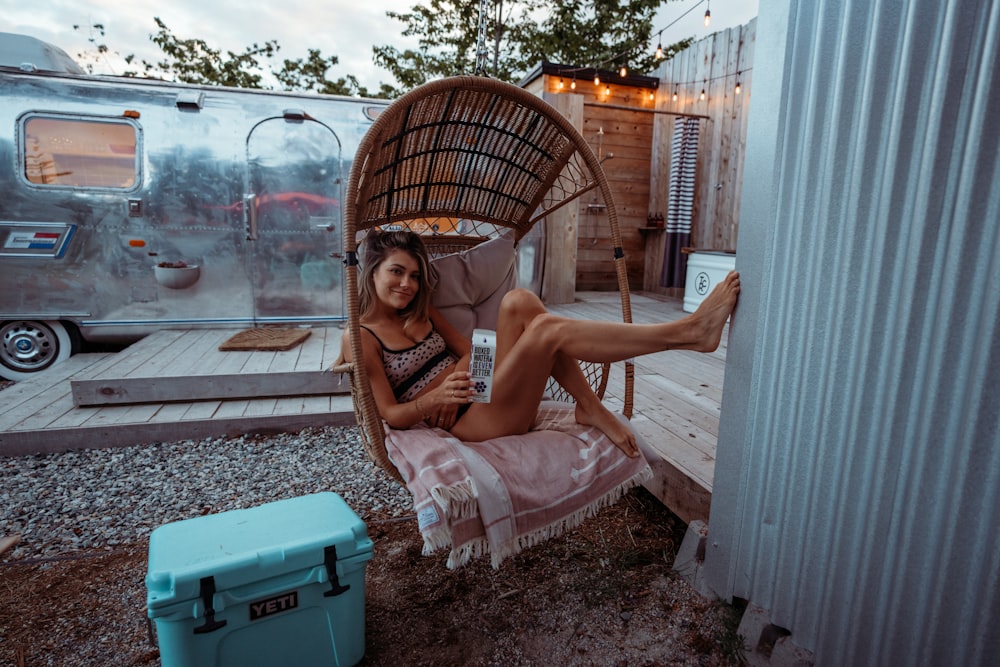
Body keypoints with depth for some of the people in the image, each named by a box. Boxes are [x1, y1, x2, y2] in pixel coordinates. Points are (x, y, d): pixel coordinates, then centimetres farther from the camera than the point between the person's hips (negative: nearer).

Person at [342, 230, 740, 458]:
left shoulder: (420, 311, 19)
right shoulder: (361, 335, -2)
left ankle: (591, 407, -15)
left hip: (485, 390, 7)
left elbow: (468, 351, 13)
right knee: (547, 329, -27)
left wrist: (458, 378, -10)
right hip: (466, 420, -7)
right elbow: (390, 414, -7)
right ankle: (688, 332, -26)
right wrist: (437, 397, -26)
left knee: (519, 301, -18)